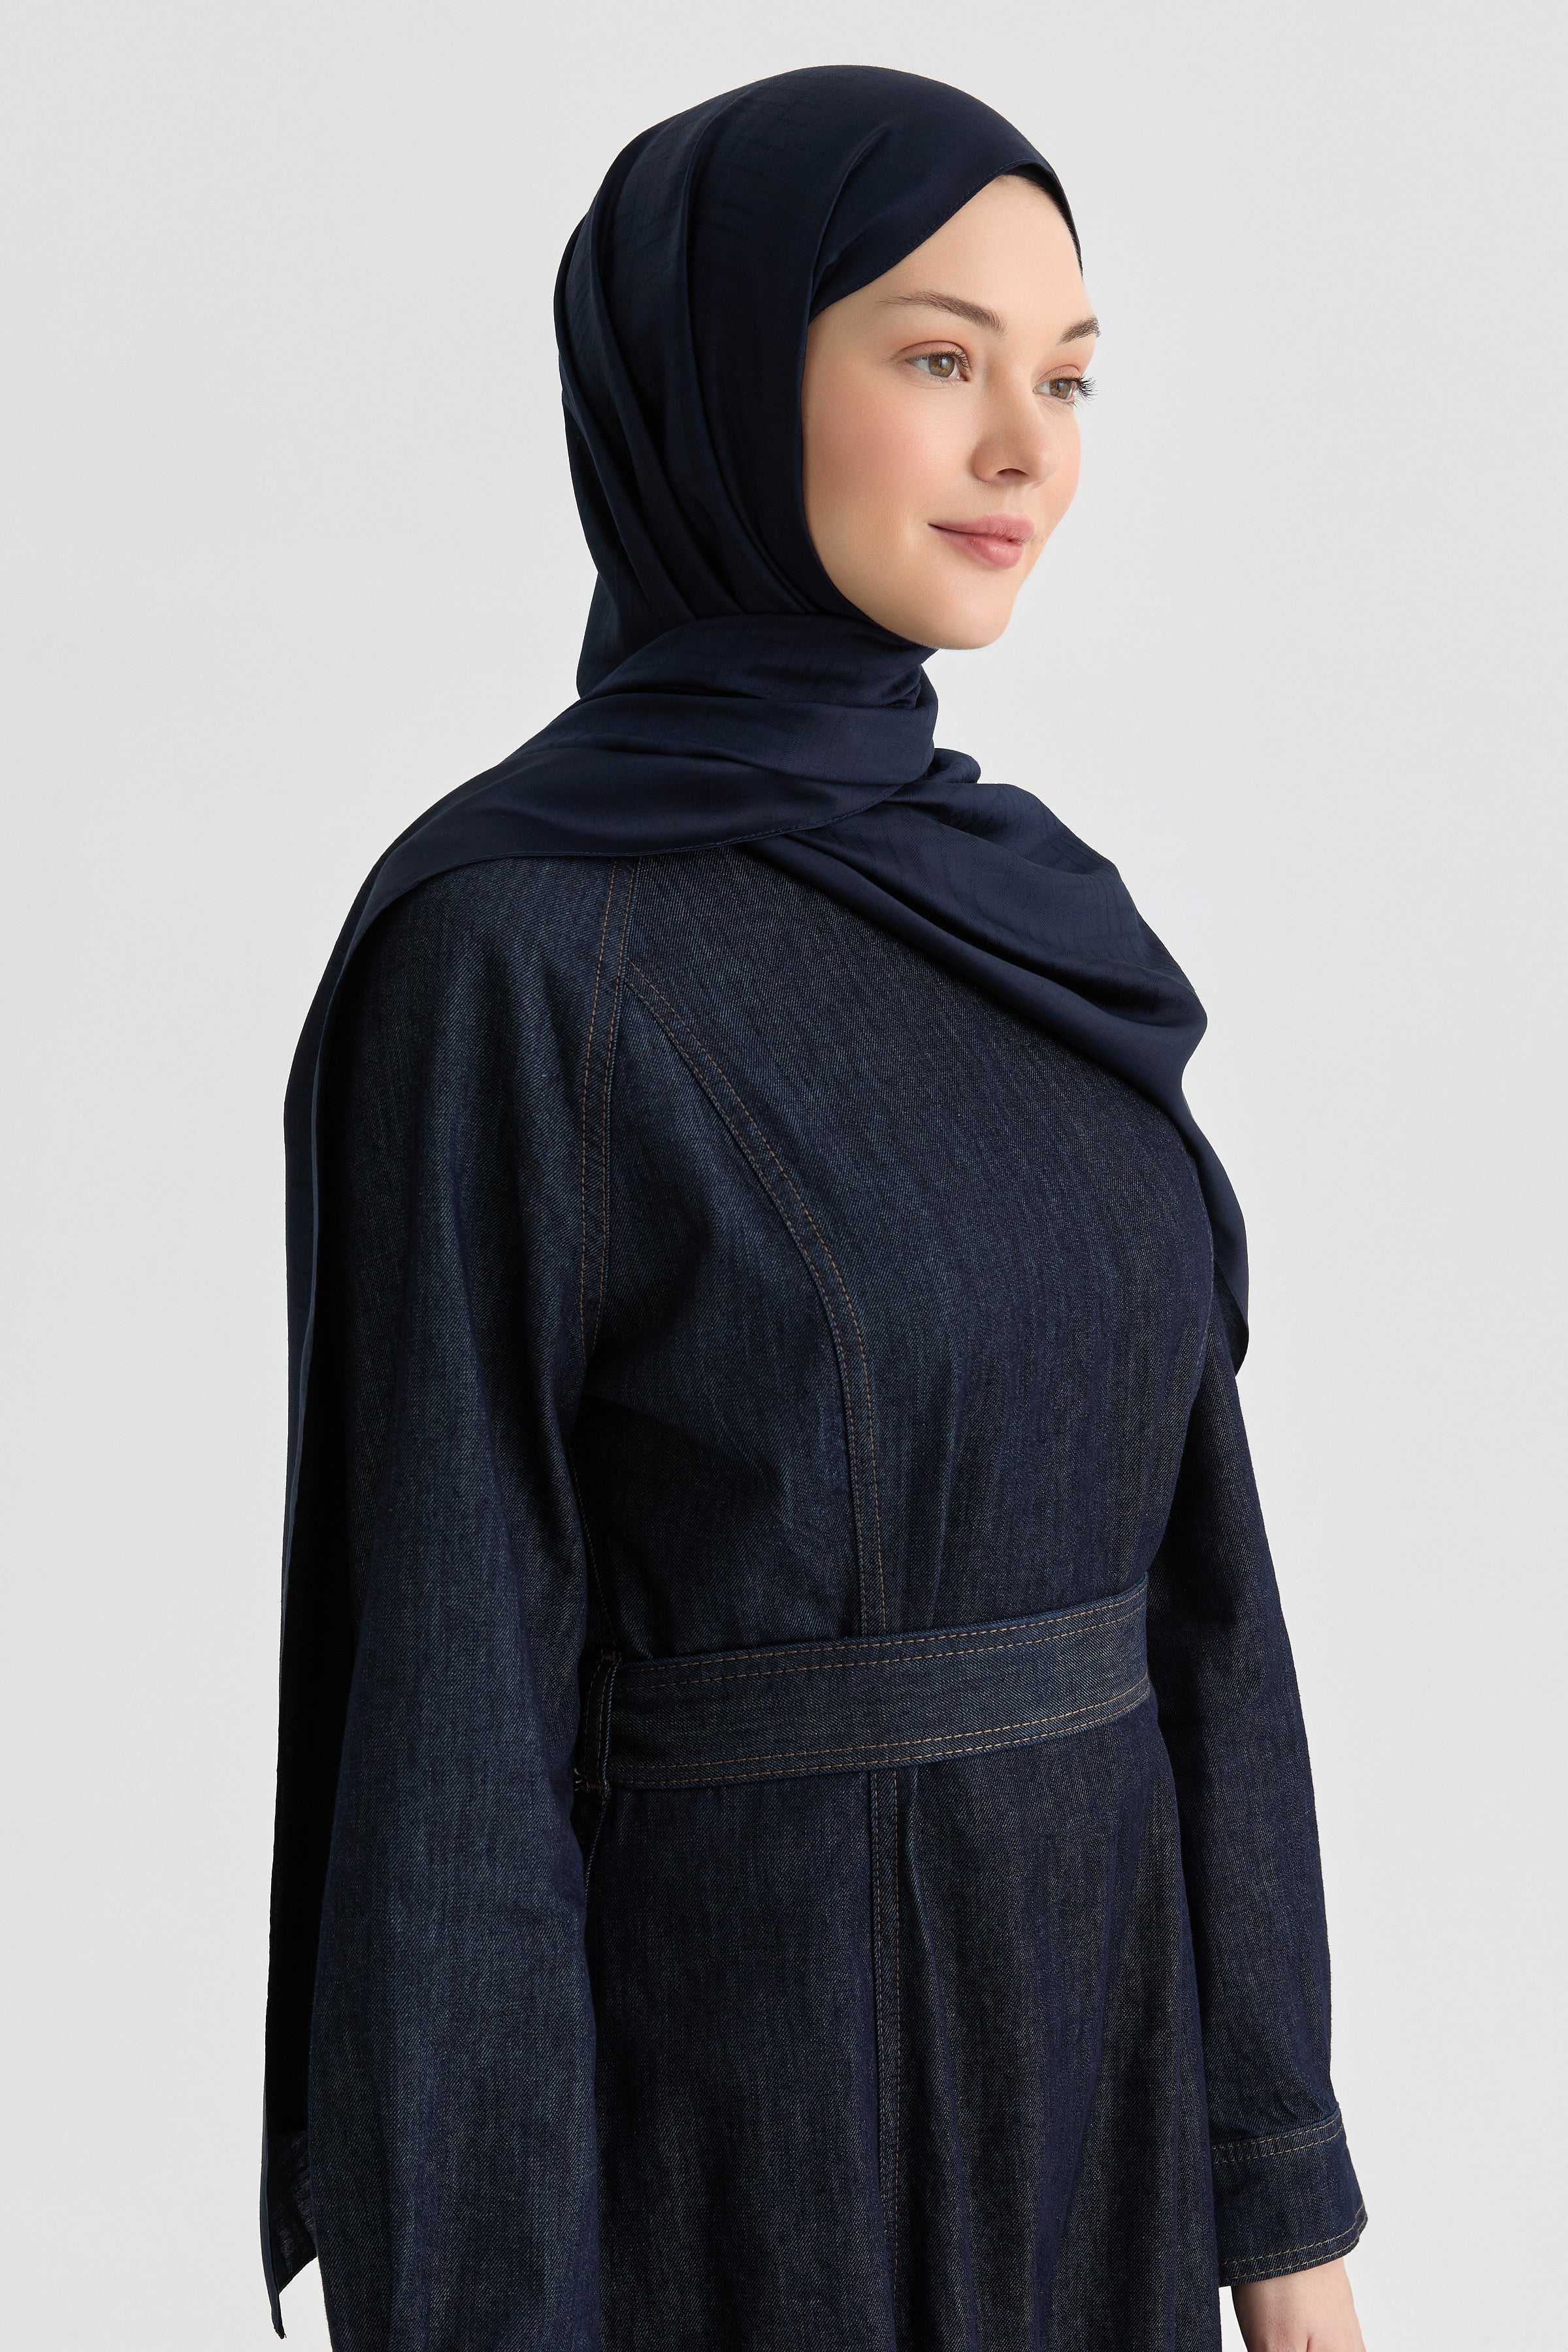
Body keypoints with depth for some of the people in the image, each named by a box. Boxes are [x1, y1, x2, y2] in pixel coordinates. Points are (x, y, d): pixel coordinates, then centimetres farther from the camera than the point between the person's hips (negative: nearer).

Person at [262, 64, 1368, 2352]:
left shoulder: (1037, 921, 7)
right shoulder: (501, 949, -15)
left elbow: (1174, 1555, 9)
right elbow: (448, 1689, -15)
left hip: (1072, 2062, 7)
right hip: (716, 2113, -7)